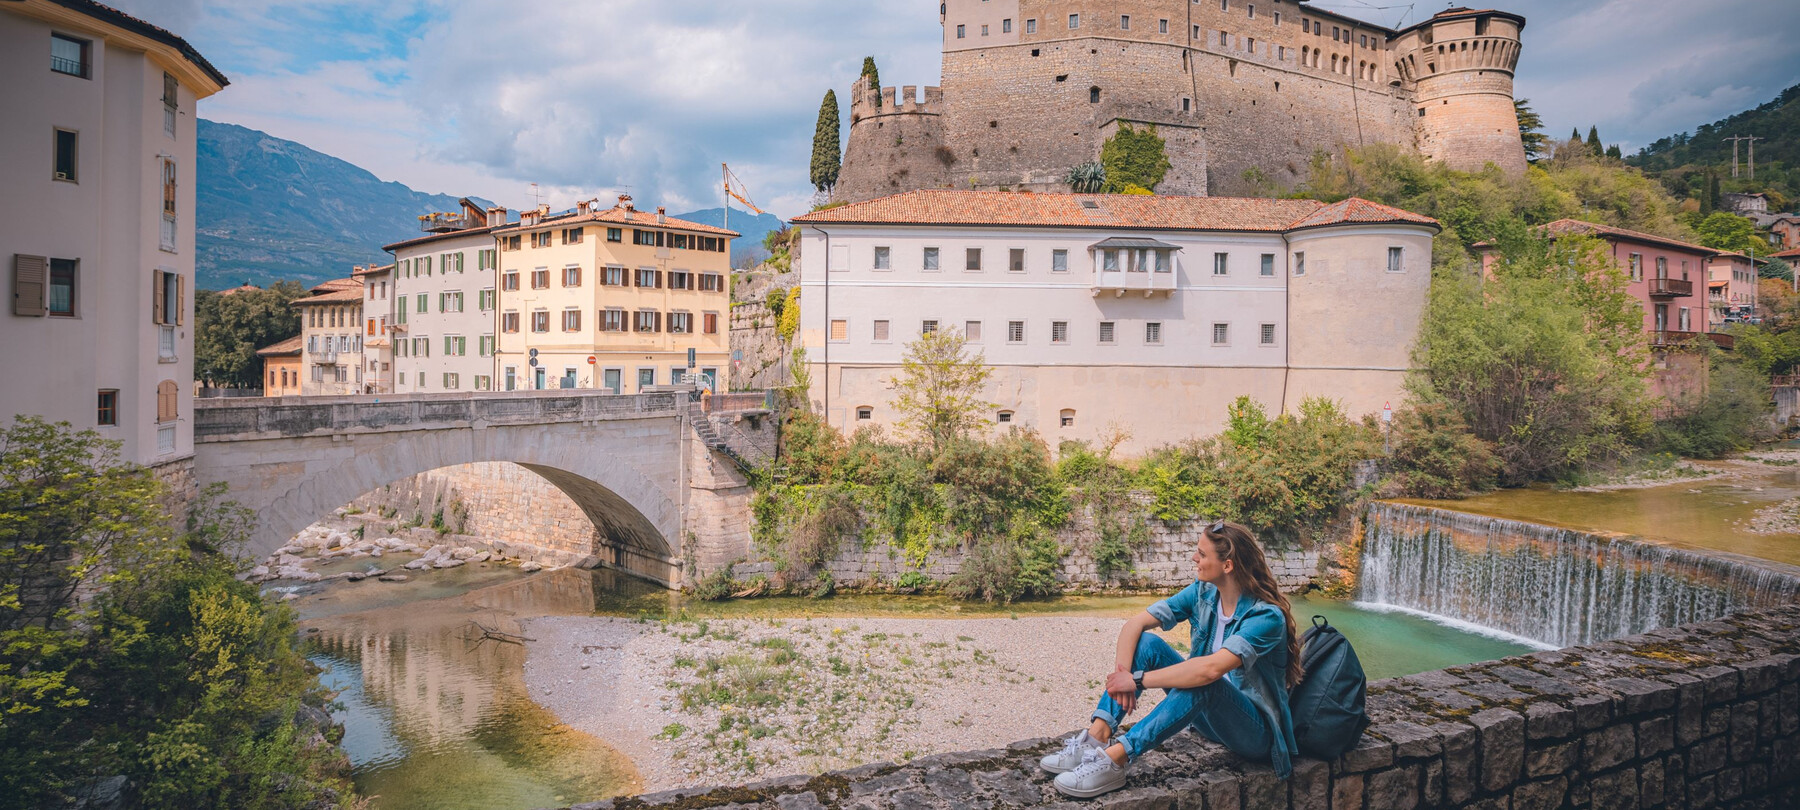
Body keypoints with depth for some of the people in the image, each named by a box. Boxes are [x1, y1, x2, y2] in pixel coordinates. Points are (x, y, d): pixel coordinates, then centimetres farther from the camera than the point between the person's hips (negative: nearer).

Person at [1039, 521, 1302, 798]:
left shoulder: (1268, 616, -24)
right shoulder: (1202, 593, -3)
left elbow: (1211, 668, -37)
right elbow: (1136, 622, -8)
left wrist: (1138, 680, -33)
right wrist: (1123, 670, -25)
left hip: (1256, 731, -7)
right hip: (1209, 714, 7)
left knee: (1203, 683, -38)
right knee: (1146, 643, -11)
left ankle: (1115, 758, -40)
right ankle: (1097, 736, -24)